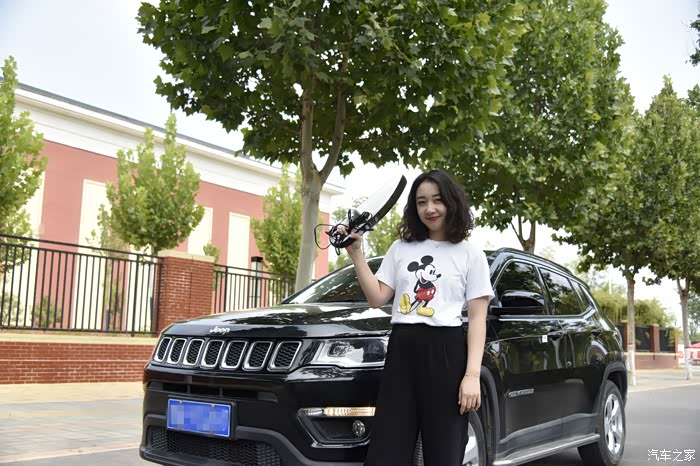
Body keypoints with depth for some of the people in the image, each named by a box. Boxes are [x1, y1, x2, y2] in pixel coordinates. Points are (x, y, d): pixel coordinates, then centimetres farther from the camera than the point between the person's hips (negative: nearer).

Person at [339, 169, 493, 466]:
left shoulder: (470, 255, 6)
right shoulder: (400, 249, 15)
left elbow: (477, 319, 1)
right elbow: (377, 299, 9)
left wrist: (472, 375, -9)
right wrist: (356, 253, 0)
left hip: (445, 353, -3)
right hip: (401, 351, 3)